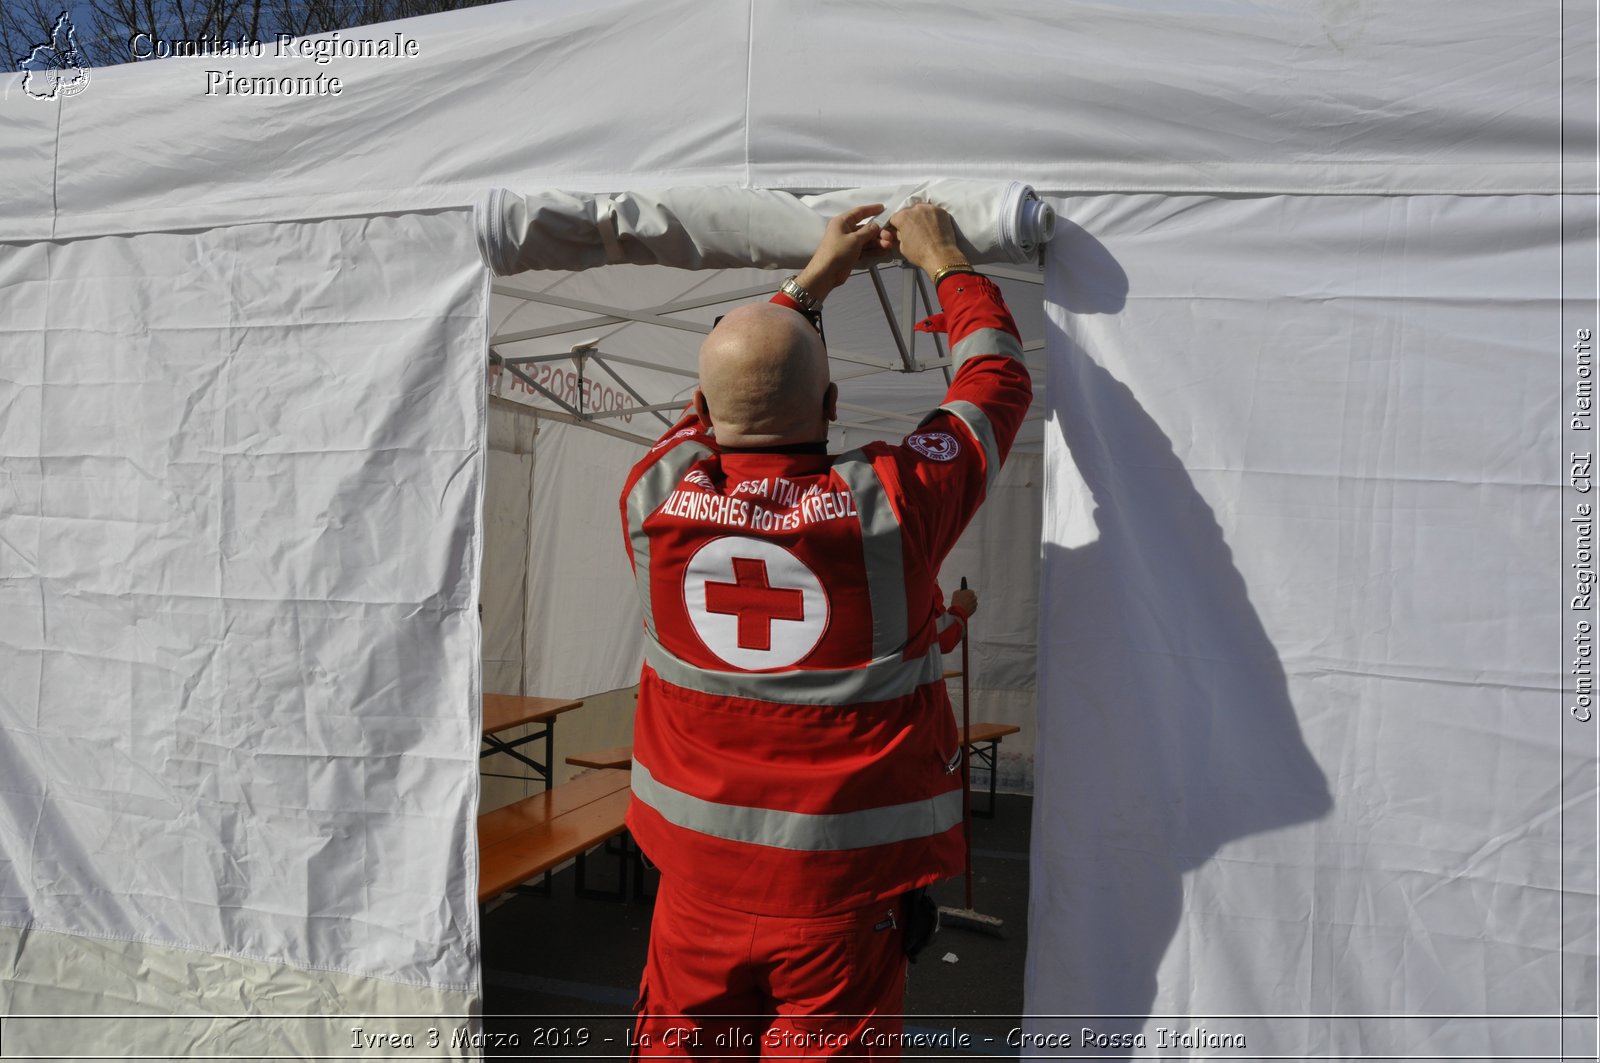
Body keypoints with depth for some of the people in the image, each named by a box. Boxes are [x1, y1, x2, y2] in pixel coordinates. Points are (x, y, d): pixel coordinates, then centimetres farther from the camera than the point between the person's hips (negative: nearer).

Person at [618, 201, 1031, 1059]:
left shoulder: (654, 497, -8)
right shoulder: (887, 502, -16)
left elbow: (722, 395, 14)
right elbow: (997, 382, 3)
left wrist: (812, 281, 22)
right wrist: (945, 262, 17)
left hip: (696, 871, 3)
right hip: (843, 890, -2)